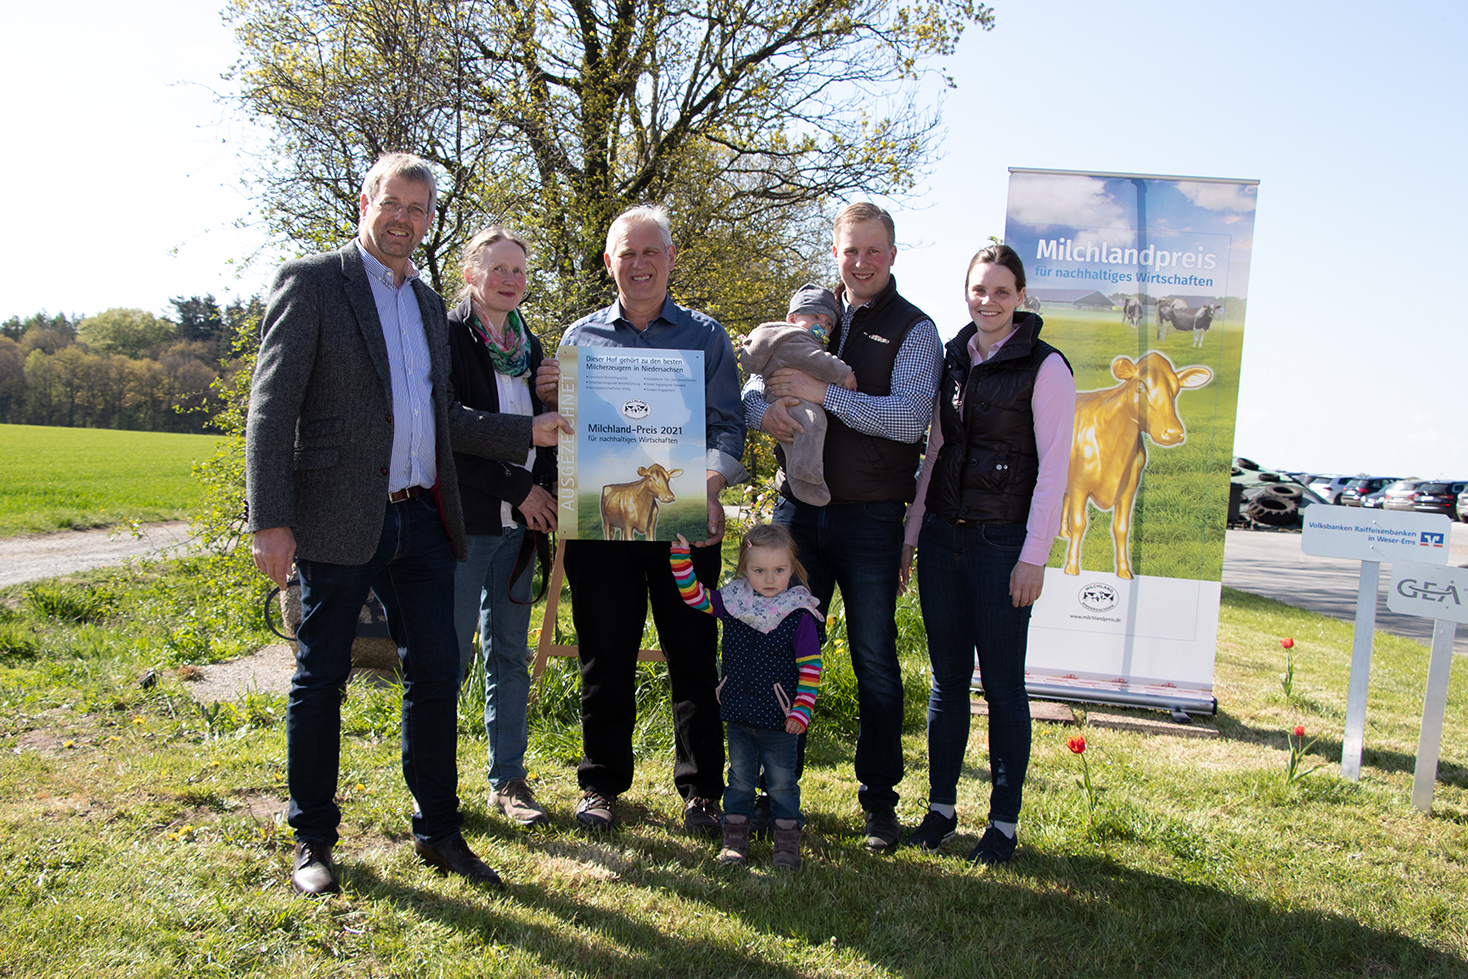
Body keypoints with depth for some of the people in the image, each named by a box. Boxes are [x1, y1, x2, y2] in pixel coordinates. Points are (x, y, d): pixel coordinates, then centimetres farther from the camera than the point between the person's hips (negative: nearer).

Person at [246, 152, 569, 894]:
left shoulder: (427, 302, 17)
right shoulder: (311, 282, -4)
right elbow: (272, 408, -9)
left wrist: (528, 432, 8)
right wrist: (271, 520, -16)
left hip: (420, 519, 6)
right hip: (339, 520, -6)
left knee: (435, 672, 8)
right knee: (320, 678, 7)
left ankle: (438, 831, 21)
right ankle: (312, 839, 22)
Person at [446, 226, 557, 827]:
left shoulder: (528, 347, 15)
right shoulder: (447, 338, -4)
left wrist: (543, 492, 2)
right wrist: (517, 488, -12)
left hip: (519, 522, 6)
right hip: (464, 519, -6)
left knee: (509, 654, 10)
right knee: (451, 655, -1)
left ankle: (508, 781, 18)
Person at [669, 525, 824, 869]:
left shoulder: (799, 615, -12)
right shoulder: (731, 601, -1)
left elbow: (810, 668, -9)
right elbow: (693, 594, 5)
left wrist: (801, 710, -14)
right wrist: (680, 554, -6)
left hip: (778, 717, -3)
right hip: (737, 713, 3)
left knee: (781, 780, 8)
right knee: (740, 776, 15)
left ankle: (787, 840, 24)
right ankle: (735, 836, 27)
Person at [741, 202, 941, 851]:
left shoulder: (914, 330, -2)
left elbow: (909, 417, -16)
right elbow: (754, 386, 11)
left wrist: (820, 392, -22)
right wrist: (763, 408, -13)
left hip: (870, 520, -3)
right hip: (798, 510, 4)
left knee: (875, 662, 5)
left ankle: (879, 798, 20)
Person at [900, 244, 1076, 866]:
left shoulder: (1044, 366, -5)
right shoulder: (951, 360, 11)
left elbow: (1053, 468, -8)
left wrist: (1034, 557, -13)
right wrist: (912, 533, 13)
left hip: (1002, 542, -5)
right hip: (942, 535, 5)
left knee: (1002, 683, 2)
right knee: (946, 678, 10)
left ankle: (1004, 821, 15)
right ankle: (941, 807, 21)